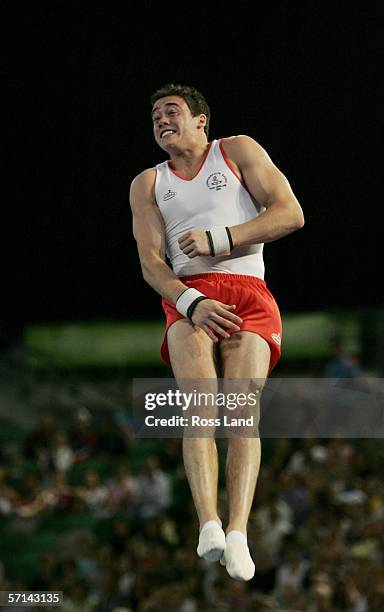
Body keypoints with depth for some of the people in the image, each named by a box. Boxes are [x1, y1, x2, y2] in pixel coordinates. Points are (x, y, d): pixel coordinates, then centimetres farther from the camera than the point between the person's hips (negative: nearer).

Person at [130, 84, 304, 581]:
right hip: (187, 298, 1)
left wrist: (217, 239, -7)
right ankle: (209, 526, -43)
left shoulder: (238, 151, 17)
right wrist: (192, 303, -12)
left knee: (244, 403, -24)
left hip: (248, 294, -1)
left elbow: (290, 213, 3)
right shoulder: (148, 184, 22)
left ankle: (238, 533, -37)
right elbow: (150, 261, 9)